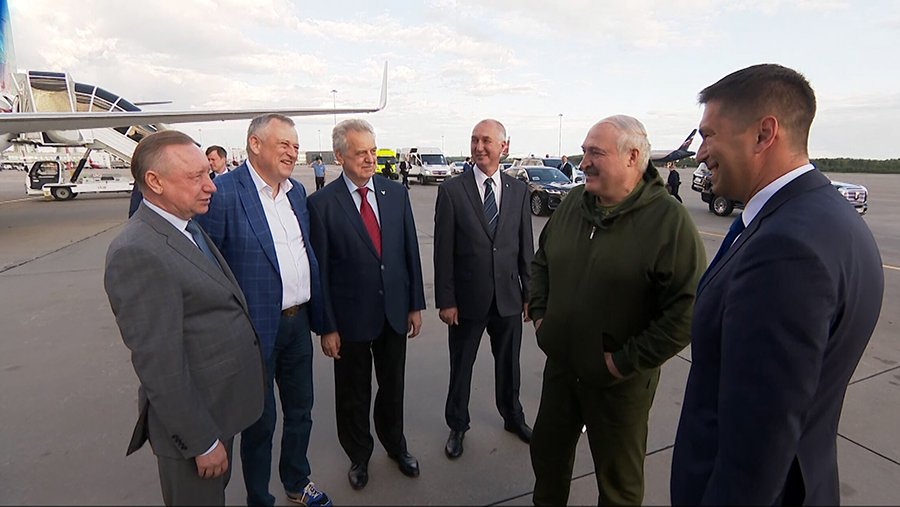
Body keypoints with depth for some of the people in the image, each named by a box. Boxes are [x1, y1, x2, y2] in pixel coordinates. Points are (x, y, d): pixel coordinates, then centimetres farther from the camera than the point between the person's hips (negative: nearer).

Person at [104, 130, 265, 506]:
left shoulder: (188, 229, 4)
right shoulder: (137, 253, -25)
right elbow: (159, 367, -24)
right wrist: (203, 442, -17)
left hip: (220, 408, 9)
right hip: (193, 419, -8)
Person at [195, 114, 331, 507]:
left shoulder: (297, 191, 6)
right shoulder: (224, 192, -16)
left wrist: (318, 313, 11)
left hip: (298, 323, 7)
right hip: (256, 328, -6)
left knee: (300, 411, 22)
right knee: (260, 421, 14)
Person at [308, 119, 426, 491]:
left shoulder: (396, 193, -1)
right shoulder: (322, 203, -11)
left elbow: (410, 252, 3)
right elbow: (320, 270, -9)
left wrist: (416, 304, 3)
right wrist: (327, 327, -8)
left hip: (395, 312, 3)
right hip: (351, 317, -3)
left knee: (393, 386, 21)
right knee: (353, 393, 16)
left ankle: (395, 443, 46)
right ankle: (358, 454, 42)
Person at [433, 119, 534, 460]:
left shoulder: (519, 190, 2)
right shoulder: (451, 190, -8)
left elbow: (526, 247, 5)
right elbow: (443, 250, -8)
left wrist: (529, 293, 5)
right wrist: (445, 300, -9)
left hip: (508, 297, 3)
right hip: (467, 299, -2)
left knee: (508, 364, 20)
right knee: (460, 367, 14)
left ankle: (513, 417, 45)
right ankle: (457, 426, 38)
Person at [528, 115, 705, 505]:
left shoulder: (669, 220, -18)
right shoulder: (573, 202, 1)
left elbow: (688, 308, -21)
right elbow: (541, 260, 14)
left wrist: (628, 361, -19)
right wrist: (540, 313, 4)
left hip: (620, 381, -5)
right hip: (560, 366, 6)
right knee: (547, 452, 25)